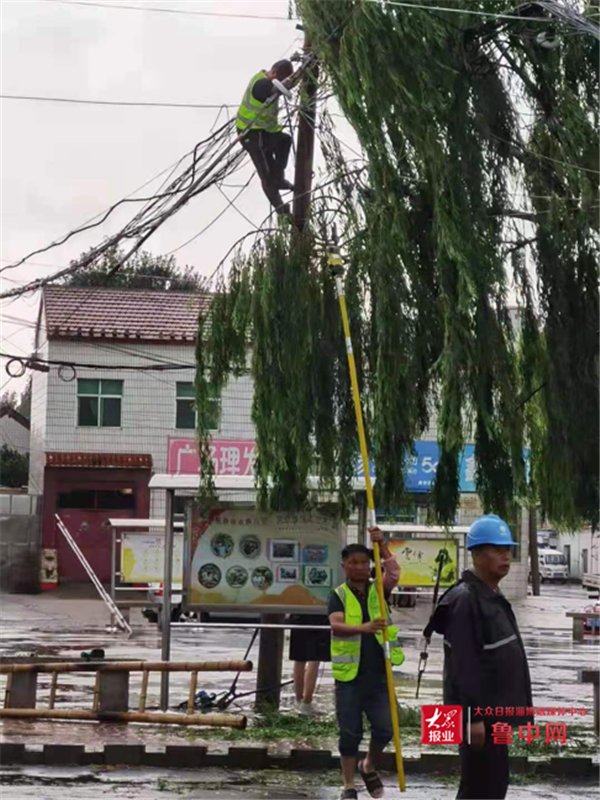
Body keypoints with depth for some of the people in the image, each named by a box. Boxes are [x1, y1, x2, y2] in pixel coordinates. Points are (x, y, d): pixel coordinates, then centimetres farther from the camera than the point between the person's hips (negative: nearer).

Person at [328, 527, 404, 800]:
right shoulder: (339, 596, -2)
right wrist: (364, 628, -39)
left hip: (377, 675, 2)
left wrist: (382, 545, -30)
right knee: (350, 734, 4)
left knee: (384, 729, 0)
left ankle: (369, 767, 29)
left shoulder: (378, 590, 6)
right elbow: (336, 626, -21)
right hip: (349, 676, -2)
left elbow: (394, 572, -15)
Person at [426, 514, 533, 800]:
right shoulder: (464, 600, -17)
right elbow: (464, 665, -22)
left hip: (493, 710, 10)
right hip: (478, 712, -10)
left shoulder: (493, 597, 15)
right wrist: (473, 716, -25)